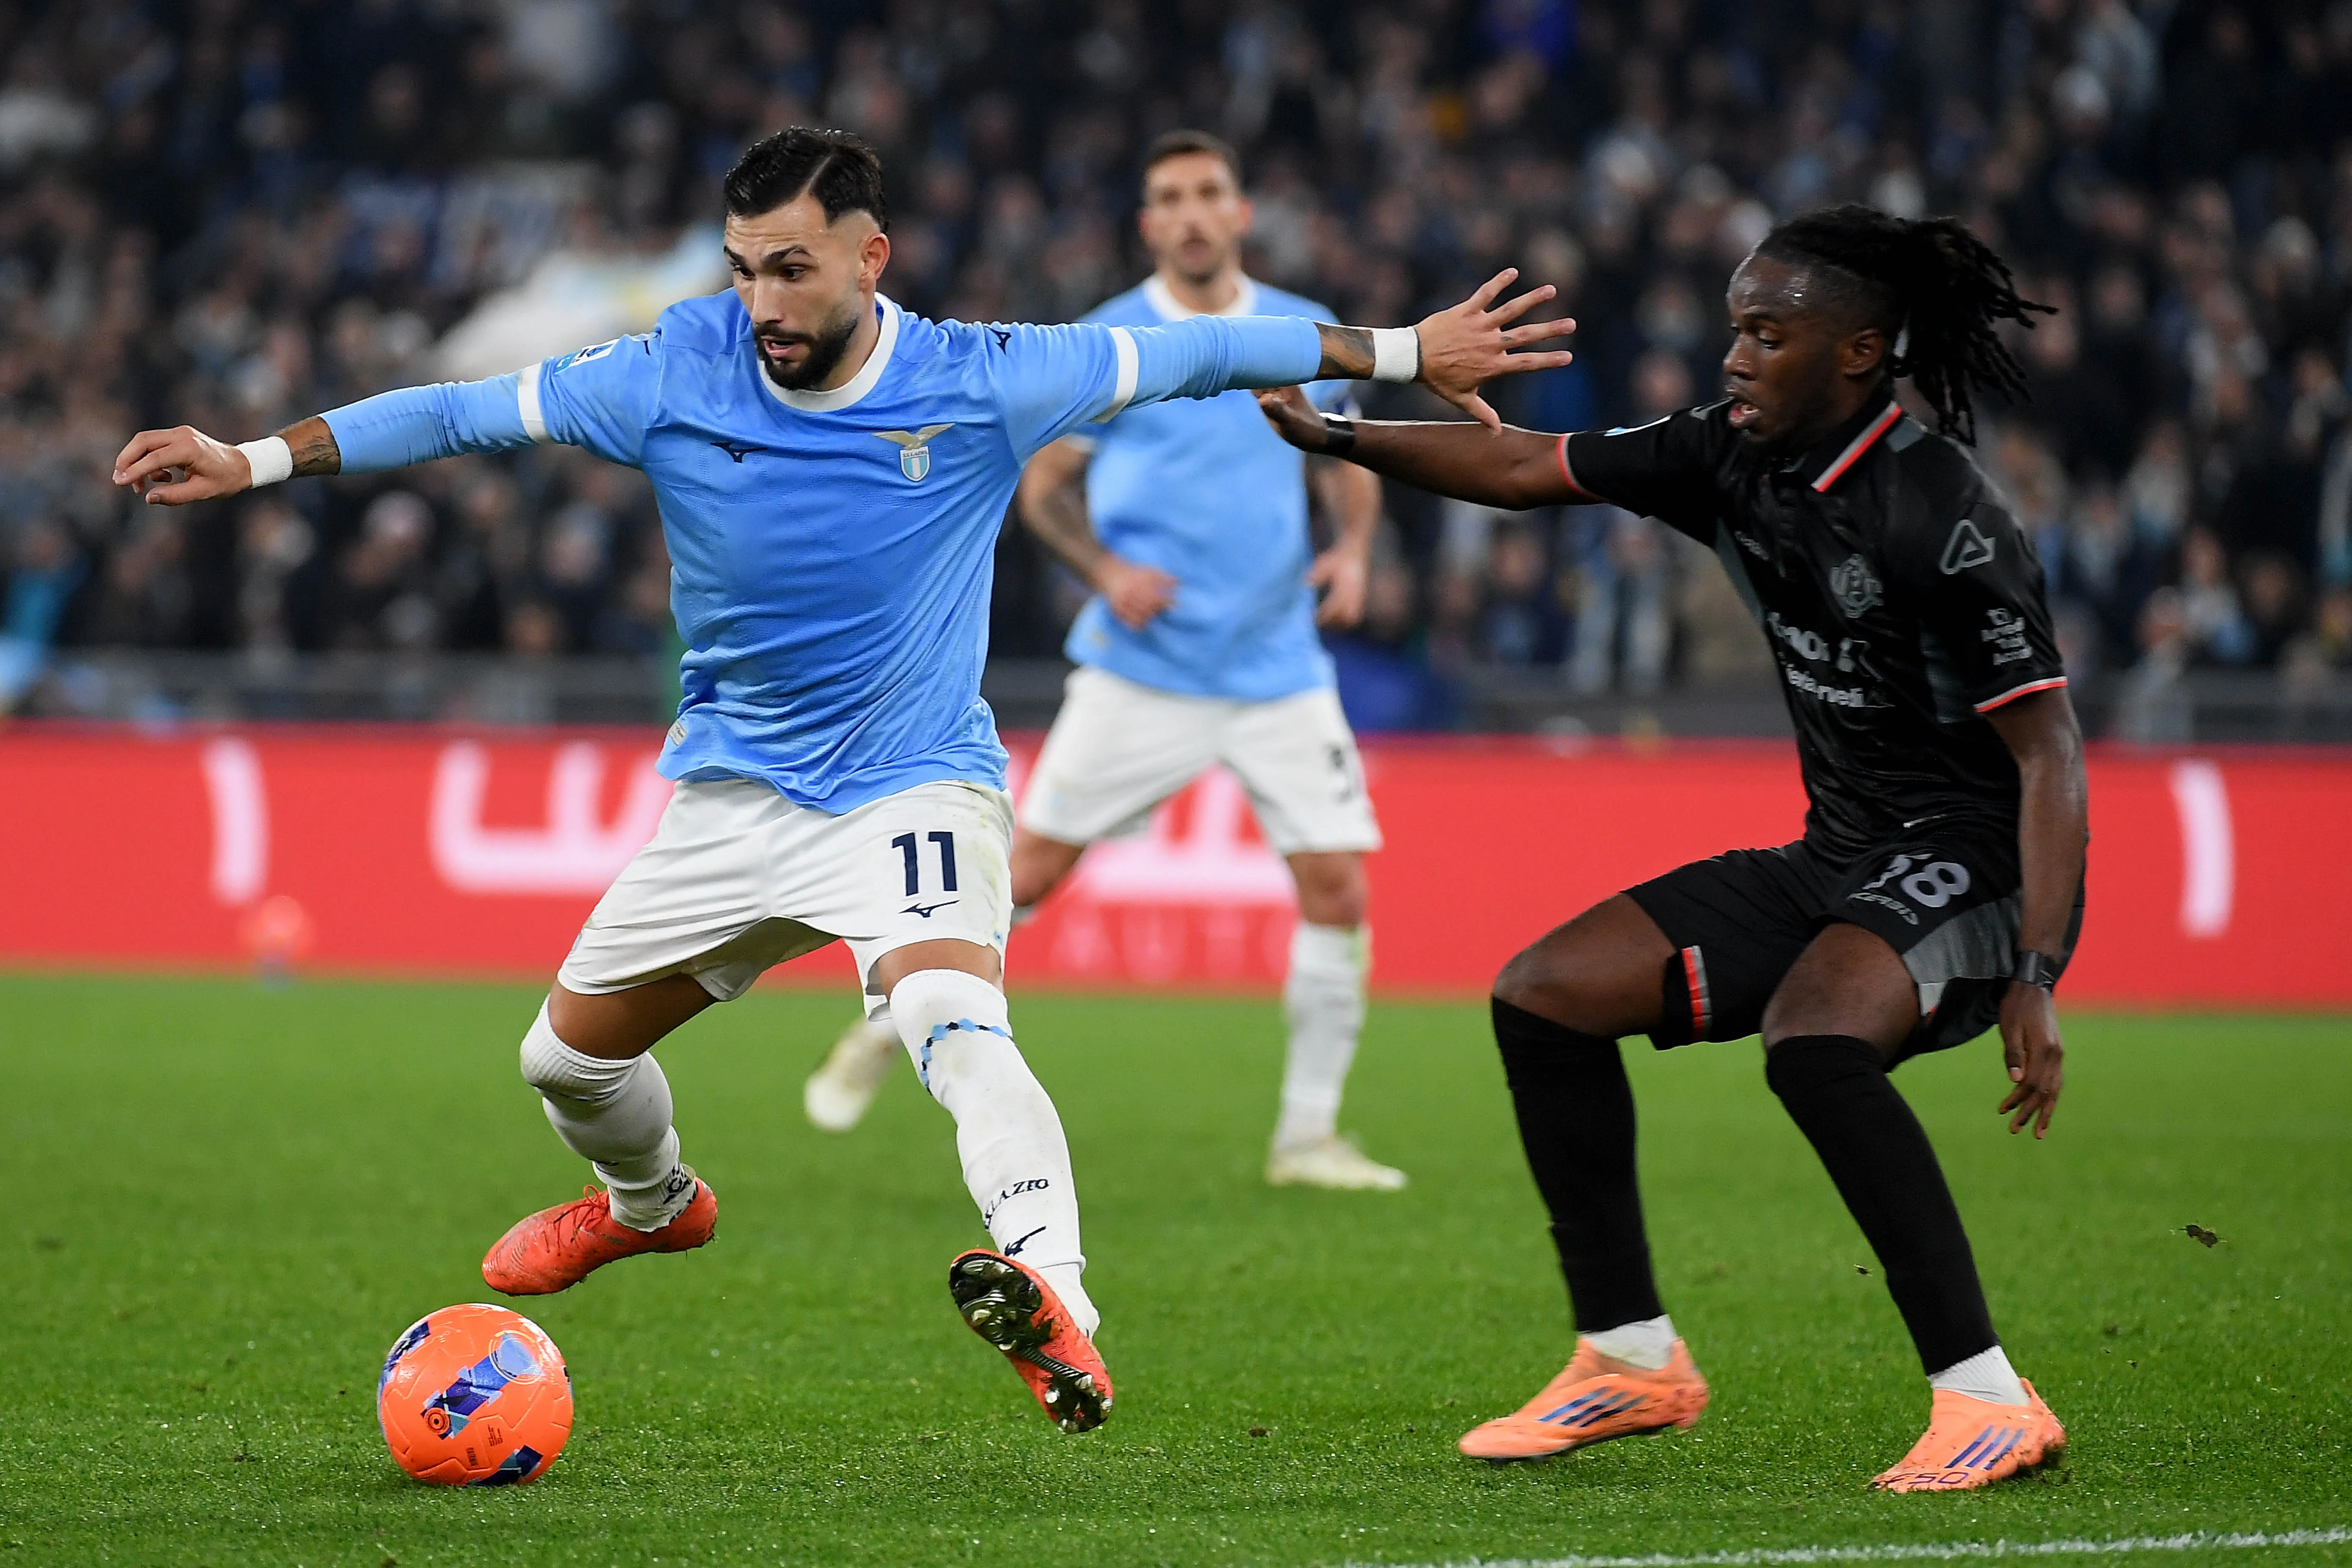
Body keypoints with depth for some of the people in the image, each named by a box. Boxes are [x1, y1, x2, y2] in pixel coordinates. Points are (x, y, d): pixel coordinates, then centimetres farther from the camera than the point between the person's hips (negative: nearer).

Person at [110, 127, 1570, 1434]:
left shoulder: (980, 382, -15)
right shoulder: (674, 374, -12)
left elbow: (1189, 354, -5)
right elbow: (465, 412, -6)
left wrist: (1405, 352, -1)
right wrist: (255, 460, -10)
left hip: (916, 782, -4)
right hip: (735, 784, 4)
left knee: (954, 1019, -33)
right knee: (569, 1055, 15)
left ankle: (1055, 1298, -51)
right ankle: (651, 1202, 49)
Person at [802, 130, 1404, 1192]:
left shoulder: (1308, 337, 5)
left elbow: (1349, 466, 17)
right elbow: (1044, 486, 5)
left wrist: (1352, 549, -4)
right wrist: (1107, 569, -13)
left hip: (1278, 673, 2)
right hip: (1140, 670, -2)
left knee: (1336, 888, -6)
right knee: (1031, 868, -3)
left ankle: (1309, 1135, 5)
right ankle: (890, 1028, 19)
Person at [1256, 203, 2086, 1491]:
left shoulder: (1939, 518, -21)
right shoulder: (1733, 461, 1)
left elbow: (2048, 750, -22)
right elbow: (1524, 470, 11)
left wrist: (2036, 980, -29)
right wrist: (1334, 434, 2)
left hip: (1975, 862, -9)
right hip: (1837, 862, 9)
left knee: (1812, 1042, -37)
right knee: (1544, 996, 4)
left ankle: (1988, 1399, -33)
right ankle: (1632, 1361, 14)